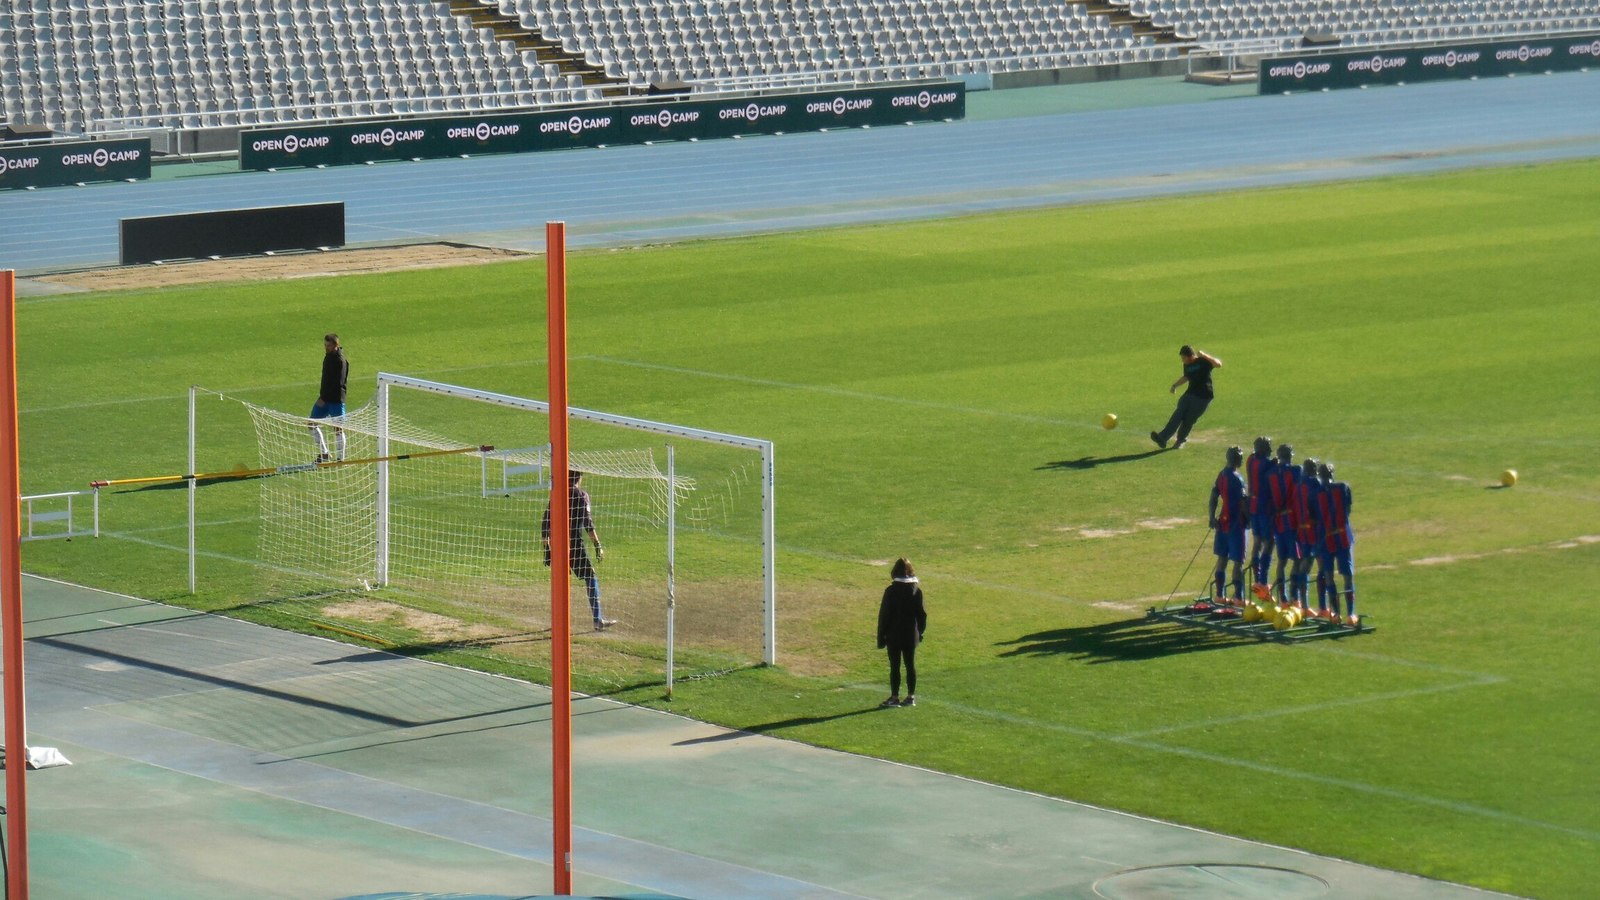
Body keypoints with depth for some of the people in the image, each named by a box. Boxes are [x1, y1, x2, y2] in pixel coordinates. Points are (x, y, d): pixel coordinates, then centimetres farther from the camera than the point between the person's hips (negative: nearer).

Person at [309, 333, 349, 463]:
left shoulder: (340, 361, -17)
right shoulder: (328, 356, 11)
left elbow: (338, 384, -21)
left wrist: (324, 397, -20)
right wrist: (322, 394, 14)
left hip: (336, 399, -9)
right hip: (325, 398, 9)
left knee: (338, 428, -2)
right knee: (312, 424, 9)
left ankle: (341, 458, 6)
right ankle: (324, 453, 19)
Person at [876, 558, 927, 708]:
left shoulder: (891, 591, -13)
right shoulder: (917, 590, -1)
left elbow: (884, 615, -11)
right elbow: (922, 614, 6)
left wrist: (881, 636, -4)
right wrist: (921, 631, 17)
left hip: (894, 635, -4)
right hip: (911, 636, 4)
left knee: (895, 666, 1)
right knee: (910, 665, 11)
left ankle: (894, 697, 3)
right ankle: (911, 697, 14)